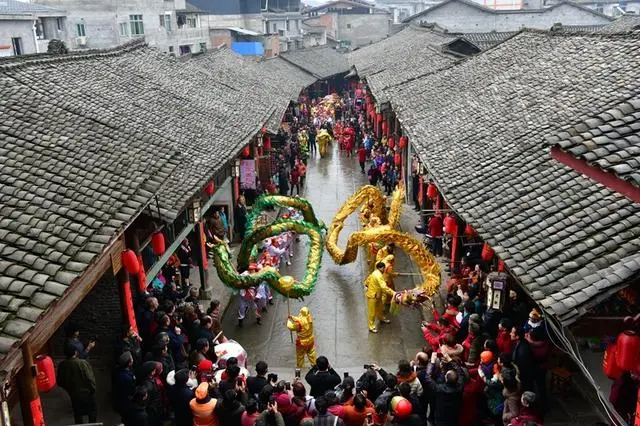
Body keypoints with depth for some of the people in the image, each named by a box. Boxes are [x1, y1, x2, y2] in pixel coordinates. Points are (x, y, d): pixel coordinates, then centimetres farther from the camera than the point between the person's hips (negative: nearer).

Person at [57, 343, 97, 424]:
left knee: (78, 415, 19)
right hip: (87, 393, -4)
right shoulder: (83, 363, -24)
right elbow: (90, 379, -22)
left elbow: (60, 382, 1)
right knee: (92, 413, 17)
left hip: (74, 395, 4)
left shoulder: (62, 365, -10)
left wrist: (69, 389, 17)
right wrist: (93, 389, -5)